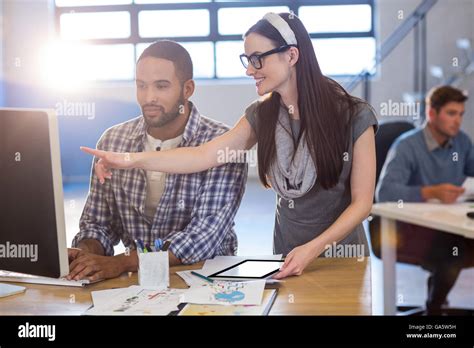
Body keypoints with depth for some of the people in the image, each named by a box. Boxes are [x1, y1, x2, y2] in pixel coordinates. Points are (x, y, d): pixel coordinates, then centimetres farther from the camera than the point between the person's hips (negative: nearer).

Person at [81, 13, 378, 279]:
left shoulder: (354, 116, -16)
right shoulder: (262, 115, -3)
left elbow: (362, 202, -13)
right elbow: (204, 155, -14)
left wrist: (314, 248, -25)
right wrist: (132, 159, -26)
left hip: (341, 255, -3)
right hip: (287, 252, 3)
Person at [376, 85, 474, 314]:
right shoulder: (407, 146, -15)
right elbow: (384, 192, -27)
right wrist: (431, 192, -39)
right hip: (413, 227, -6)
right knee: (451, 256, -31)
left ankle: (437, 283, 8)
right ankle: (433, 308, -1)